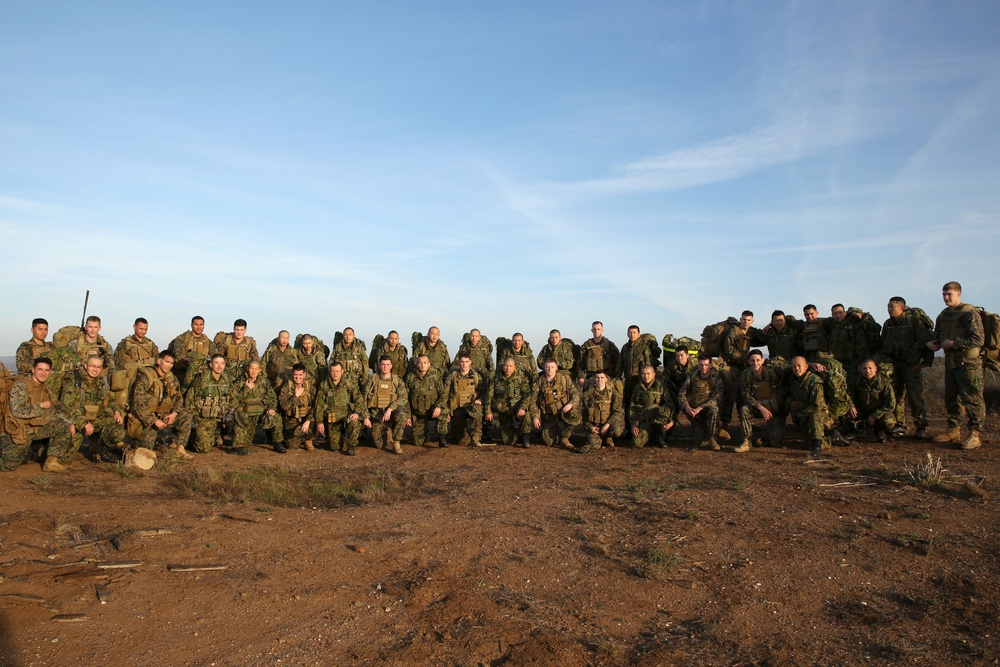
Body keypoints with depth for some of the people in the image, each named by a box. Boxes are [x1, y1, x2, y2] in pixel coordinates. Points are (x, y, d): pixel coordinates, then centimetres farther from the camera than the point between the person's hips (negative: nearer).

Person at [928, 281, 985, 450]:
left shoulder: (969, 313, -9)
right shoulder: (943, 315, 15)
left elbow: (978, 339, -16)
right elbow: (938, 336, 25)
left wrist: (954, 343, -17)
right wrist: (932, 343, 3)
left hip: (968, 362, -8)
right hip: (950, 361, 8)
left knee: (972, 398, -6)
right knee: (951, 398, 13)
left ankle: (975, 434, -1)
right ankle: (954, 431, 22)